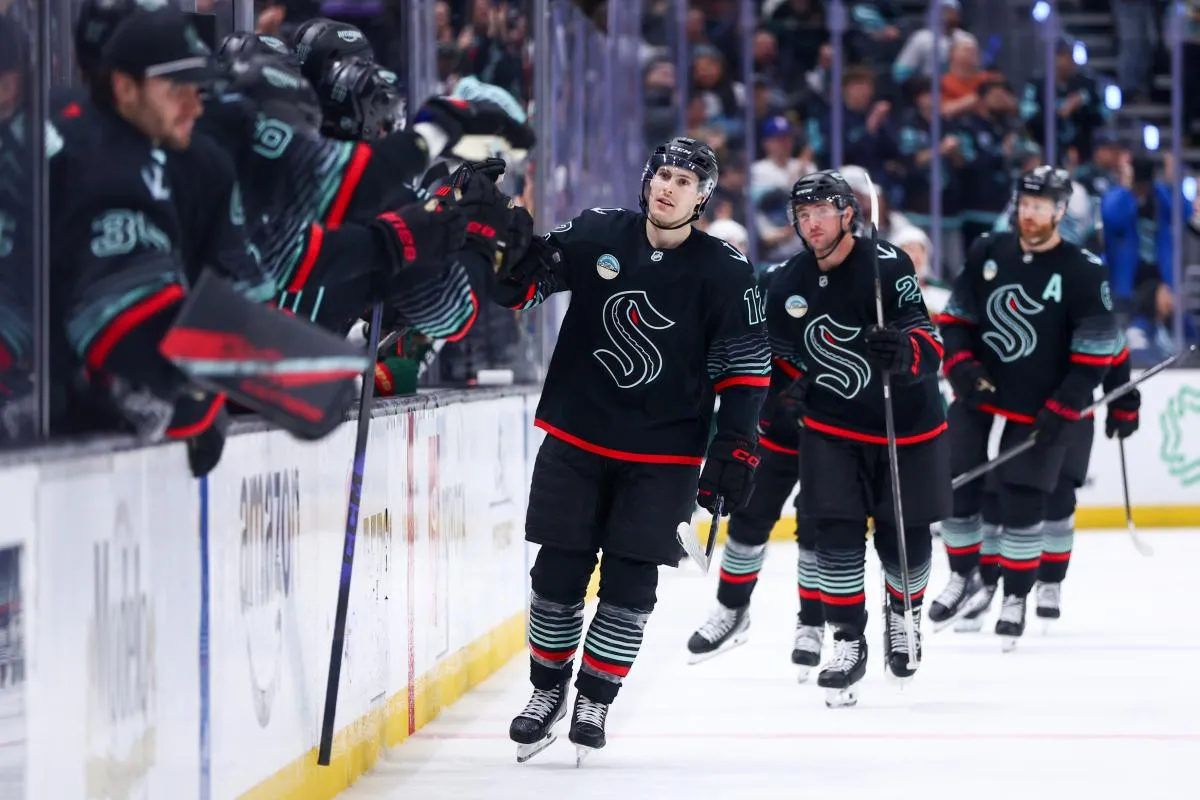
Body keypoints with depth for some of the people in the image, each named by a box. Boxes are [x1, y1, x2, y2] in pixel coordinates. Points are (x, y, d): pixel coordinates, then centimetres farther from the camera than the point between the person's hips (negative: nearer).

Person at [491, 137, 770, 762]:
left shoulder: (723, 272, -6)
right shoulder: (595, 235, -2)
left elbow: (746, 367, -3)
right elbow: (518, 286, 2)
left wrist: (734, 448, -9)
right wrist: (506, 251, -21)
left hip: (663, 456, -1)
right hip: (575, 439, 1)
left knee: (630, 582, -1)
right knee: (559, 570, 5)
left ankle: (594, 699, 13)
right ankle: (547, 691, 21)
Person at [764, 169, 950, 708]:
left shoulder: (886, 264, -17)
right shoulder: (788, 287, -1)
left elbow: (928, 348, -24)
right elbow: (787, 358, 16)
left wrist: (903, 352, -44)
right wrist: (792, 392, 2)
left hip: (907, 425, -3)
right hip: (831, 428, 3)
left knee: (905, 543, 5)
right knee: (837, 535, -9)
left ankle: (902, 614, 35)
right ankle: (848, 643, 4)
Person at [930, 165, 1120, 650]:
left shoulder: (1083, 273, -10)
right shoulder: (987, 254, 1)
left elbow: (1095, 352, -10)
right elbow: (955, 317, 9)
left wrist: (1063, 408, -15)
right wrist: (960, 365, -8)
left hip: (1039, 408, -4)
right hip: (979, 395, 4)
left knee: (1022, 502, -4)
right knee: (956, 488, 6)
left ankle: (1016, 597, 11)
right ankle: (964, 578, 26)